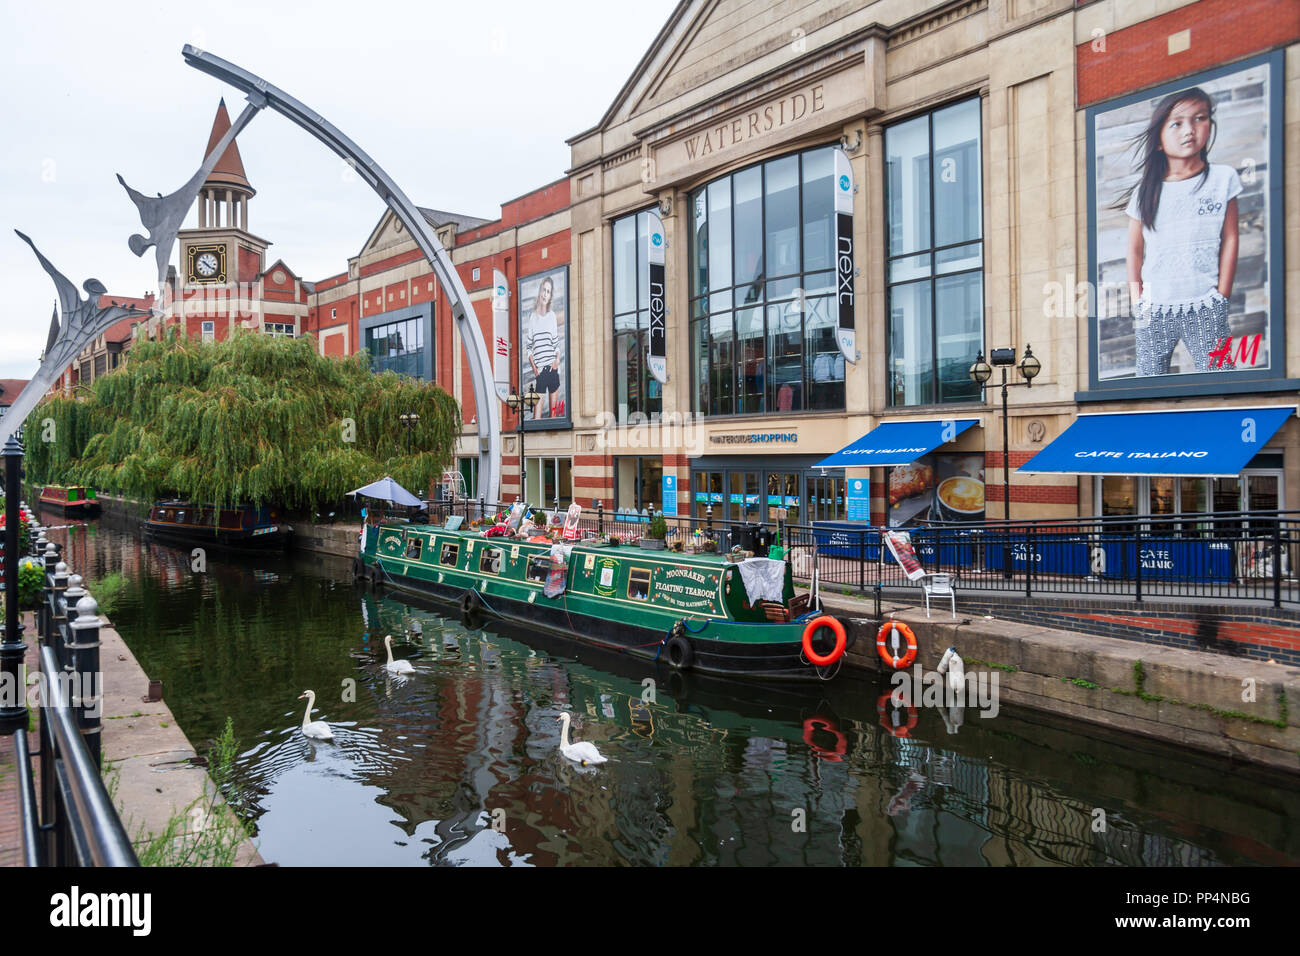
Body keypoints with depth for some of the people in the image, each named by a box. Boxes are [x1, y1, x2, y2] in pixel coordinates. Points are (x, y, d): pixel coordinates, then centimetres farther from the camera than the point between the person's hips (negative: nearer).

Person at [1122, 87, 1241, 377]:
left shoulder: (1223, 178, 0)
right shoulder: (1146, 191, 3)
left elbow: (1229, 239, 3)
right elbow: (1135, 250, 8)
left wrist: (1222, 296, 0)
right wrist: (1137, 301, 2)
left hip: (1205, 308, -1)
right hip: (1153, 309, 2)